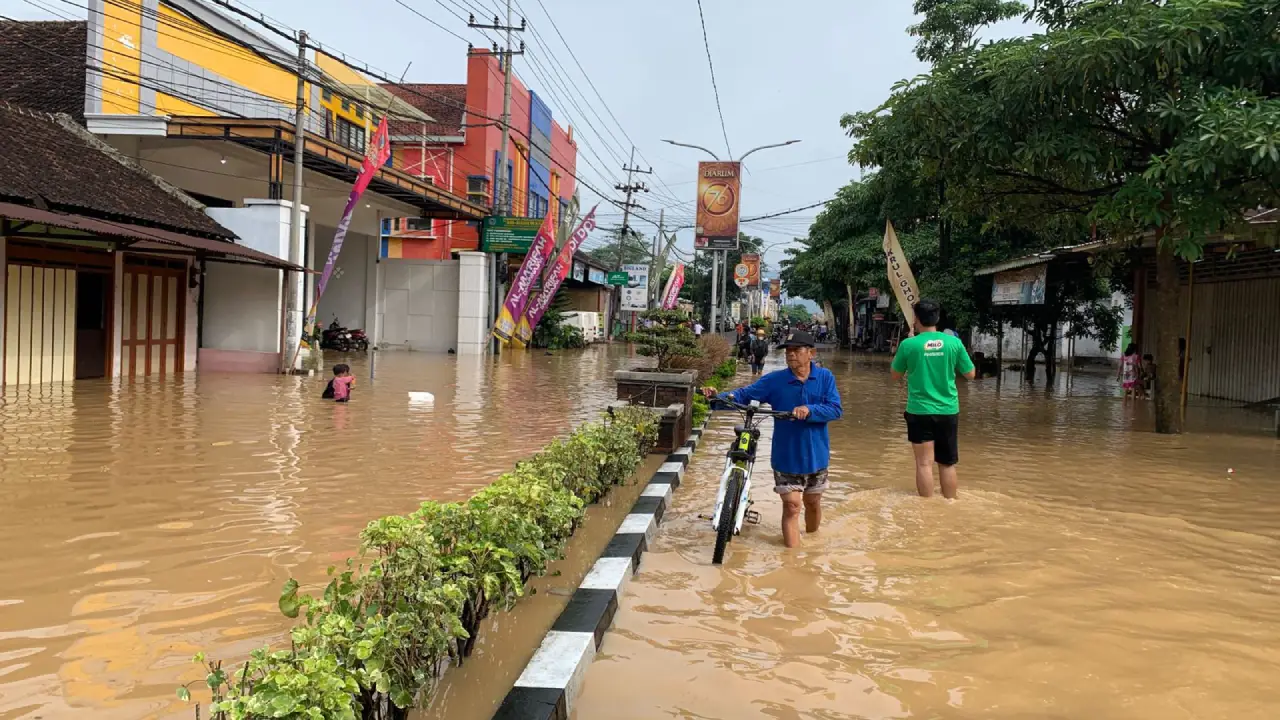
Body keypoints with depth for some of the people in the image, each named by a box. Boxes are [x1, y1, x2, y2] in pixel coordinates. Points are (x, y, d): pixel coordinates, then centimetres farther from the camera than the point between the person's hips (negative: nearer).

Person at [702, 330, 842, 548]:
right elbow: (743, 395, -10)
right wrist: (717, 397, -27)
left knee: (812, 502, 19)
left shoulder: (825, 377, -6)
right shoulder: (774, 381, -8)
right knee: (792, 506, -3)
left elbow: (836, 409, -15)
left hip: (816, 455, 2)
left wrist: (809, 410, -32)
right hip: (786, 457, -2)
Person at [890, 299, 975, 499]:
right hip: (948, 411, 3)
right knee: (947, 464, 14)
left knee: (924, 463, 1)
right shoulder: (954, 342, -4)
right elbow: (970, 374, 6)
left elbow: (896, 375, 7)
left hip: (920, 411, -2)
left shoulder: (908, 344, -9)